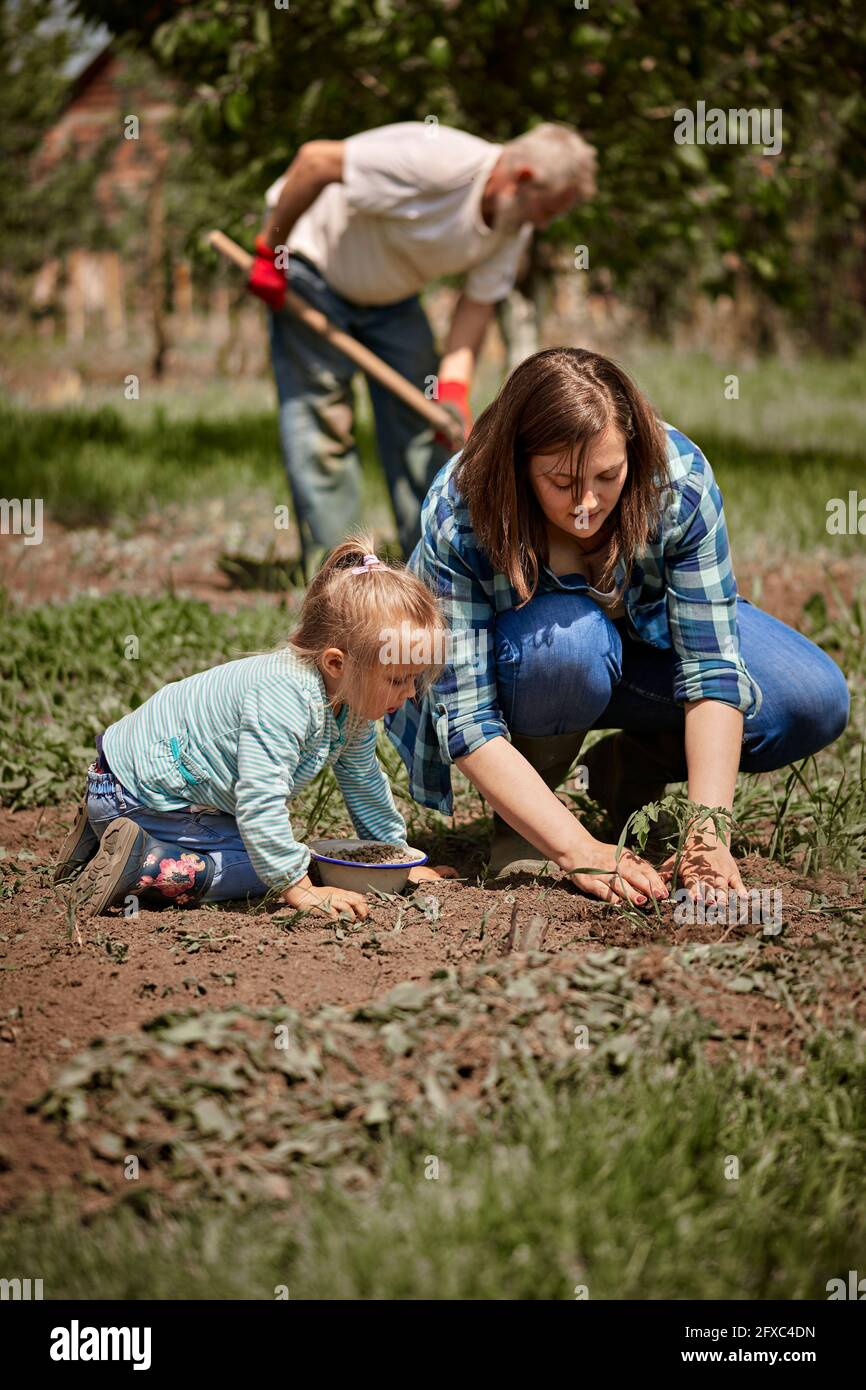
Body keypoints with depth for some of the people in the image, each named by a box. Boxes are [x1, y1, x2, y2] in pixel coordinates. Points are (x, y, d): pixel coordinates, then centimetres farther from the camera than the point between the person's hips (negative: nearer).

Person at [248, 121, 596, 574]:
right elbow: (317, 160, -34)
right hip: (314, 265, -7)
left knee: (421, 426, 4)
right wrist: (271, 252, -25)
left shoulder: (516, 225, -11)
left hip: (391, 295, 7)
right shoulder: (437, 163, -36)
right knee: (321, 428, -9)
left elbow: (477, 304, -8)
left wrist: (454, 389, -23)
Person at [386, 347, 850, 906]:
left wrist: (709, 835, -37)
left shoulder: (679, 477, -30)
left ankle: (628, 770, 6)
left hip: (643, 630, 3)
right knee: (568, 640, -39)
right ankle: (517, 819, -11)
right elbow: (467, 720, -35)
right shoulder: (458, 518, -34)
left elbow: (712, 669, -28)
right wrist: (581, 851, -43)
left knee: (817, 702, -17)